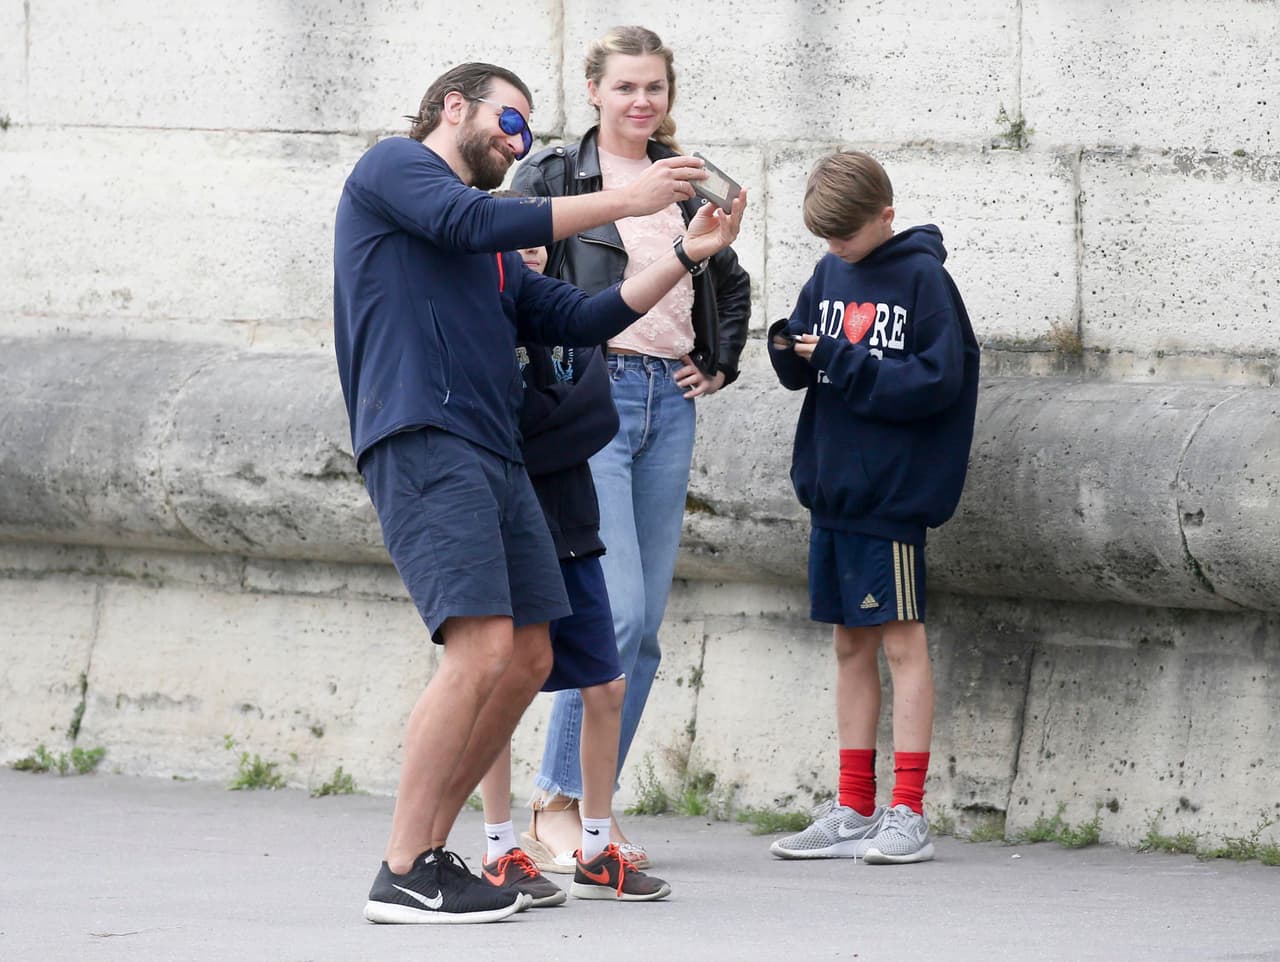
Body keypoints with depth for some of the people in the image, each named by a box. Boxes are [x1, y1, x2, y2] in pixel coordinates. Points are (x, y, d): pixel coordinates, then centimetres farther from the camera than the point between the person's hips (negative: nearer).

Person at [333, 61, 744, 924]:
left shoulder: (491, 260, 28)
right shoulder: (395, 166, 6)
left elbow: (583, 319, 22)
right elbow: (472, 222, -11)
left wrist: (690, 252, 14)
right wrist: (623, 202, -9)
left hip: (493, 455, 9)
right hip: (421, 439, -9)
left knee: (528, 659, 6)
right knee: (482, 649, -18)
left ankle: (430, 852, 13)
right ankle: (403, 878, -15)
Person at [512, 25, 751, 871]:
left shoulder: (682, 187, 16)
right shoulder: (555, 177, -1)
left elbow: (733, 284, 31)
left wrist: (720, 365, 19)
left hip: (669, 404, 6)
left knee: (646, 623, 4)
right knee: (618, 609, -17)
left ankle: (593, 813, 9)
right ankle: (554, 811, -10)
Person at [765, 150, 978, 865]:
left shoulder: (922, 278, -8)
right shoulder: (829, 276, 11)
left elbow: (938, 378, -15)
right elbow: (803, 373, 14)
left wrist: (843, 362, -19)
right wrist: (791, 351, -8)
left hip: (892, 494, -7)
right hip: (833, 489, 7)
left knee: (901, 642, -4)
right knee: (852, 645, 10)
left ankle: (908, 814, -3)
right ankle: (854, 813, 14)